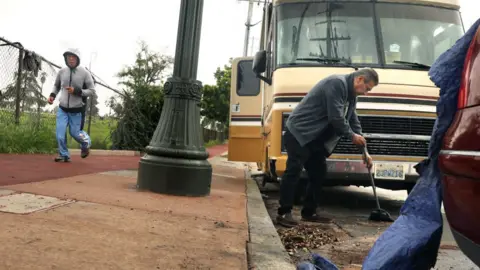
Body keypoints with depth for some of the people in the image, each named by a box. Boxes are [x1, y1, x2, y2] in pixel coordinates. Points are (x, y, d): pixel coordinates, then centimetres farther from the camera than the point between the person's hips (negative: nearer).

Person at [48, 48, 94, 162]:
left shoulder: (84, 73, -11)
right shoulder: (62, 72, -1)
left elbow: (92, 90, -8)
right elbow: (56, 85, 17)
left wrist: (77, 91, -22)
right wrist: (52, 95, -1)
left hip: (76, 110, -3)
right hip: (62, 108, 3)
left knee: (74, 133, 6)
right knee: (60, 134, -5)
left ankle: (86, 143, 38)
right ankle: (64, 155, 14)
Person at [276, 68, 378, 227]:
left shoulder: (351, 95, 15)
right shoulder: (337, 83, -17)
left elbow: (354, 122, 18)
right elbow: (336, 117, -22)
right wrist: (351, 136, -7)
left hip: (314, 138, 10)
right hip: (298, 132, -10)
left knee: (318, 173, 9)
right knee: (294, 171, -13)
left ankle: (309, 212, 16)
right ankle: (284, 213, -8)